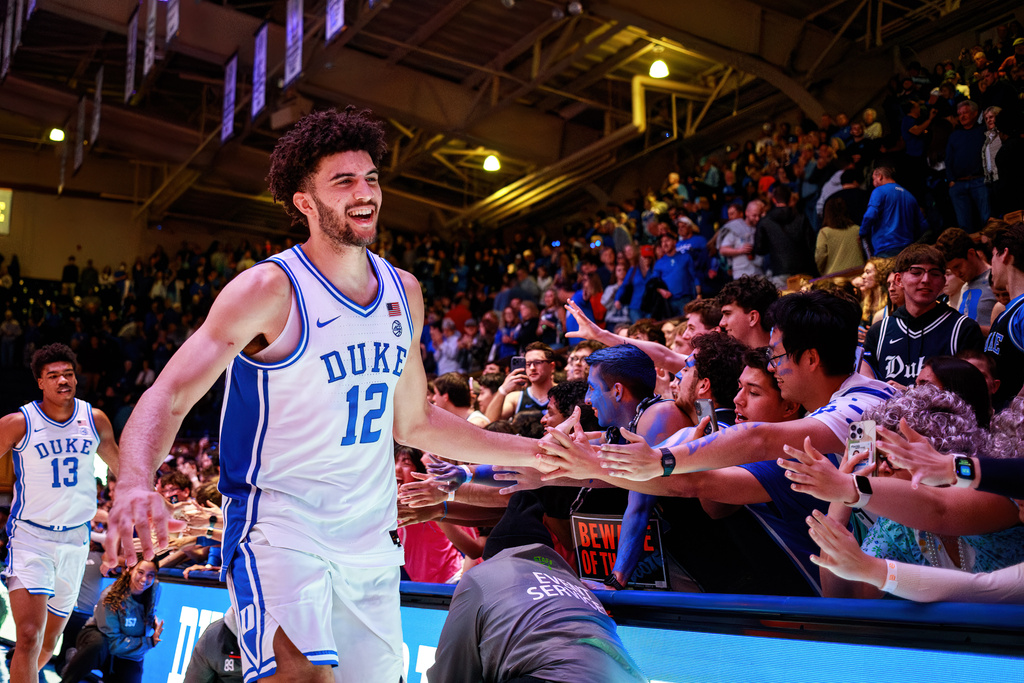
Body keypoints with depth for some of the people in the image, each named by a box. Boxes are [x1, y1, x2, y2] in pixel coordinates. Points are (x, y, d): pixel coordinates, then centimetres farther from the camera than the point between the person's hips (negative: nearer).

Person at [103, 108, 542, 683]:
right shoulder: (270, 289, -11)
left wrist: (536, 454, 13)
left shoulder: (405, 292, 7)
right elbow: (168, 397, -16)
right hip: (279, 523, -6)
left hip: (372, 542, 6)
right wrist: (135, 483, -37)